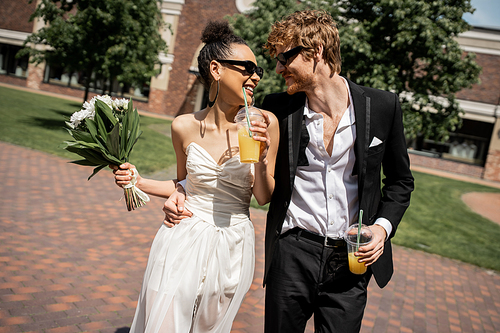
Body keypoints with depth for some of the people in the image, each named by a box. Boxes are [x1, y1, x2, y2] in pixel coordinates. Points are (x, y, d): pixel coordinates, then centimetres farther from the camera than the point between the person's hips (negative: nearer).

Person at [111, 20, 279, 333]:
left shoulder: (263, 124, -9)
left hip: (231, 247, 0)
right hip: (184, 241, 0)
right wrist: (137, 181, 1)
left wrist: (262, 158, -21)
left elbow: (264, 197, -4)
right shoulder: (185, 127, -5)